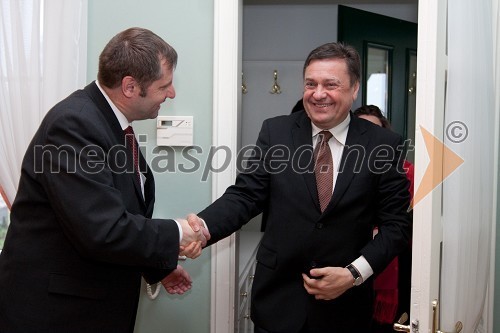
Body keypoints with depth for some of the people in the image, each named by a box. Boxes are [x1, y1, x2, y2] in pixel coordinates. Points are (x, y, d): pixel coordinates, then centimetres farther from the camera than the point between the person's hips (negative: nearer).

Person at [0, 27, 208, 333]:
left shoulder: (113, 123, 5)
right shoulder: (73, 124, -23)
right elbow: (103, 232, -29)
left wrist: (159, 266, 10)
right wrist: (175, 234, -16)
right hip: (53, 308, -9)